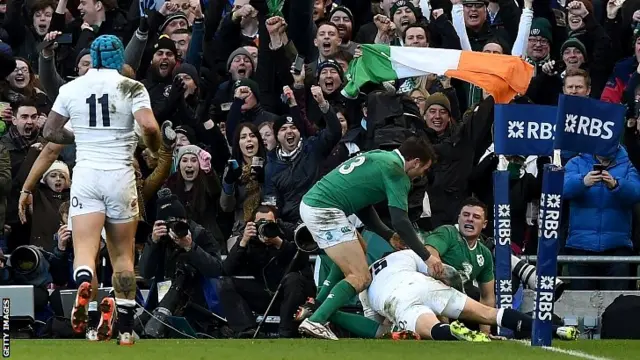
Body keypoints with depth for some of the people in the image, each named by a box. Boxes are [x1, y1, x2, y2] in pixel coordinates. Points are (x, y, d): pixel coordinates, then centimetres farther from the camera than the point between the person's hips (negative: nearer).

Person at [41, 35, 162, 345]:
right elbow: (149, 126, -16)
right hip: (121, 175, 0)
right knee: (123, 254, 11)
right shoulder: (131, 88, -2)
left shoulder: (71, 89, 6)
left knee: (84, 248, -9)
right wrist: (155, 148, 5)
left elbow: (50, 132, 12)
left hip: (85, 173, 0)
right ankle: (126, 328, 10)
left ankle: (84, 284, -43)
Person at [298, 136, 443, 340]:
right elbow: (400, 221, -13)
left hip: (310, 204, 10)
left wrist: (388, 235, 19)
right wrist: (426, 256, -8)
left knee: (358, 249, 28)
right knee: (360, 278, -10)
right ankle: (316, 321, -20)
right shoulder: (396, 172, -6)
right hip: (326, 211, -10)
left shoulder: (380, 157, 20)